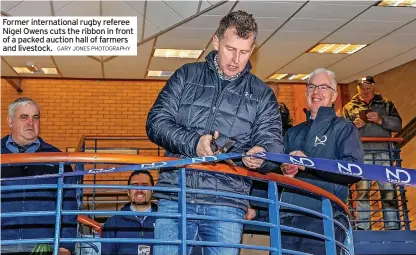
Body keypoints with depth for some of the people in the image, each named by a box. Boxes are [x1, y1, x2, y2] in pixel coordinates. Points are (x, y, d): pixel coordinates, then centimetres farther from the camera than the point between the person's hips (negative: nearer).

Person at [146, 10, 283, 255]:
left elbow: (273, 142, 4)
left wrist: (261, 154, -22)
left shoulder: (262, 95, 11)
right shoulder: (186, 75, 10)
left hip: (227, 203, 0)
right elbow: (156, 121, 2)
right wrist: (193, 142, -16)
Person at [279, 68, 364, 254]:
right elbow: (279, 168, 26)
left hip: (324, 219, -4)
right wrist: (284, 171, 1)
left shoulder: (344, 129, 7)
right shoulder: (293, 133, 23)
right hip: (287, 218, 5)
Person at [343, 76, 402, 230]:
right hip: (361, 154, -1)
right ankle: (362, 228, -2)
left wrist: (380, 120, -8)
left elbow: (398, 124, 8)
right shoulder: (349, 107, 18)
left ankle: (393, 227, 4)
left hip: (383, 152, 1)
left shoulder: (386, 104, 18)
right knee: (362, 191, -6)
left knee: (389, 191, -2)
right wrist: (353, 125, -9)